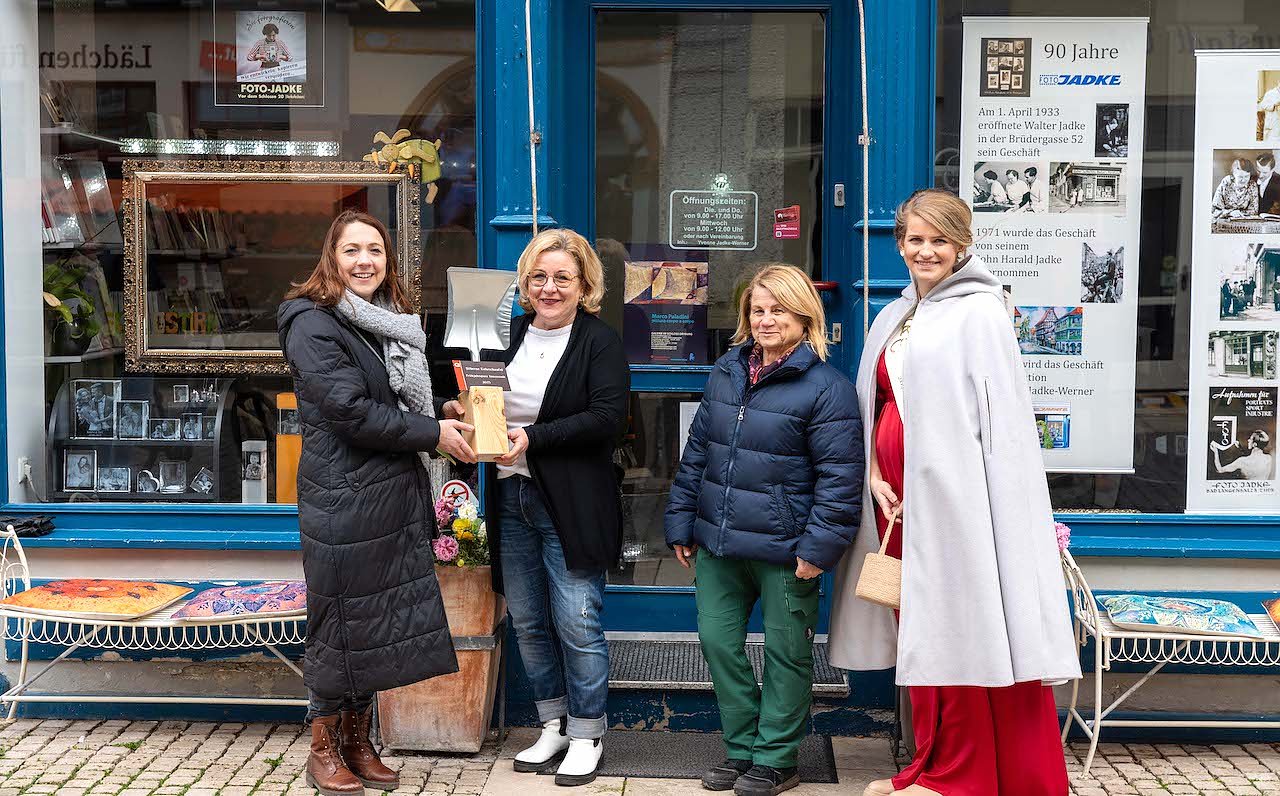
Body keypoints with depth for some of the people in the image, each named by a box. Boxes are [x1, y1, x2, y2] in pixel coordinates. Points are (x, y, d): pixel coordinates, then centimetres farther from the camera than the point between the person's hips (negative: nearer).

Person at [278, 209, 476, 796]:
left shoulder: (392, 324, 15)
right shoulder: (314, 325, -9)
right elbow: (351, 411, -18)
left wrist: (444, 417, 6)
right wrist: (432, 434, -13)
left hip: (396, 494, 8)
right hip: (343, 499, -8)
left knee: (383, 619, 12)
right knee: (341, 620, 2)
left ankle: (357, 741, 26)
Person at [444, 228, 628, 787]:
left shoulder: (600, 342, -6)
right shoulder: (510, 334, 11)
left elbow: (608, 417, -18)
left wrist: (534, 438, -23)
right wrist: (463, 413, -1)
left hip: (571, 505, -6)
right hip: (512, 498, 6)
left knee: (576, 624, 0)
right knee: (528, 623, 13)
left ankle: (586, 734, 17)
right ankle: (553, 726, 29)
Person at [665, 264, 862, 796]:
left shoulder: (825, 387, -11)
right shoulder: (726, 373, 9)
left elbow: (840, 474, -13)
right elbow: (696, 452, 14)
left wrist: (820, 546, -17)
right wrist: (682, 523, 12)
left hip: (783, 552, -6)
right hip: (718, 543, 6)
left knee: (785, 653, 8)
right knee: (717, 642, 11)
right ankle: (742, 749, 29)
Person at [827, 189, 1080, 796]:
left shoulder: (978, 313, -6)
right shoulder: (893, 318, 17)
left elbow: (1004, 416, -12)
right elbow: (872, 406, 18)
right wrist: (875, 473, 1)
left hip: (955, 493, -7)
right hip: (900, 496, 7)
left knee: (960, 627, -1)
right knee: (921, 627, 11)